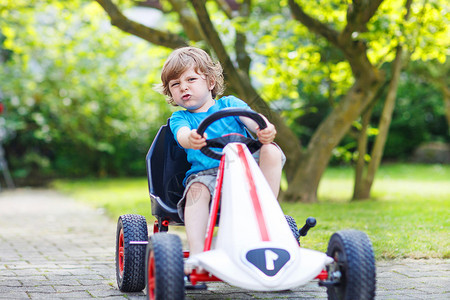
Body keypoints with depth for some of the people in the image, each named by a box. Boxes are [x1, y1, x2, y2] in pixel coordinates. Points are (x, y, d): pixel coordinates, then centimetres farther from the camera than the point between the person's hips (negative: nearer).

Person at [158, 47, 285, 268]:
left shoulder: (228, 104, 16)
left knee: (271, 151, -24)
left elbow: (250, 117, -5)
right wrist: (191, 139, -40)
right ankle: (196, 252, -45)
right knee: (197, 189, -35)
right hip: (205, 173, -1)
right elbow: (181, 134, -12)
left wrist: (265, 129, -32)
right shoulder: (179, 118, 14)